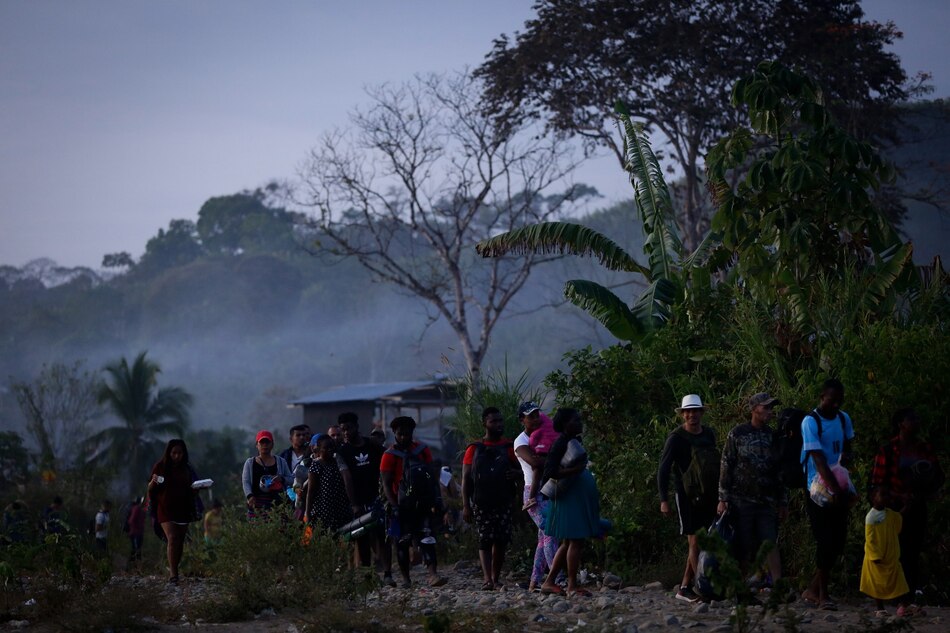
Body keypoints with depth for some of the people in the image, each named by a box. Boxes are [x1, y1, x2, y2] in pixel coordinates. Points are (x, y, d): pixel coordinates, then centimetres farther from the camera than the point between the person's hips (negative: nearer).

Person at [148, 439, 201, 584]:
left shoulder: (187, 468, 9)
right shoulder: (160, 466, 0)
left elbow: (193, 488, 19)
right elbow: (150, 489, 3)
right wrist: (153, 481, -18)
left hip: (183, 509, 4)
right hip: (165, 509, -4)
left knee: (180, 541, 5)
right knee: (172, 538, -17)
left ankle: (174, 571, 17)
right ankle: (173, 573, -22)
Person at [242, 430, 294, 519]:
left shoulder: (280, 461, 15)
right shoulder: (250, 462, 12)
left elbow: (291, 479, 16)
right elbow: (245, 482, 3)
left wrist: (282, 479, -7)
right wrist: (249, 495, -15)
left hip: (275, 502, 1)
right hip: (257, 503, -1)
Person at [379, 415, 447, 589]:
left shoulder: (422, 450, 9)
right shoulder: (390, 455, -2)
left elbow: (432, 476, 15)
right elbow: (386, 484, -4)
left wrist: (436, 499, 6)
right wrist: (394, 506, -16)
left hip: (422, 503, 2)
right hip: (402, 505, -2)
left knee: (427, 538, -10)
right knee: (403, 542, 5)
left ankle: (433, 574, -19)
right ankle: (405, 577, 14)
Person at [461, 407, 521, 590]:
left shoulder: (508, 447, 10)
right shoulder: (474, 449, 6)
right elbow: (465, 478, 4)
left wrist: (516, 473, -11)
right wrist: (465, 506, -4)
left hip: (503, 503, 2)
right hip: (481, 504, -2)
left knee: (501, 541, 0)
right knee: (485, 541, -7)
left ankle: (496, 578, 12)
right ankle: (487, 579, -15)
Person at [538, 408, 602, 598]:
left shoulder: (574, 441, 16)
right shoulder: (561, 443, -13)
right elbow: (549, 472, -20)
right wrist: (573, 470, -30)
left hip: (581, 498, 10)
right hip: (570, 497, -10)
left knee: (568, 543, 12)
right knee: (576, 541, -10)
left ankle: (549, 582, 16)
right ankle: (572, 586, -7)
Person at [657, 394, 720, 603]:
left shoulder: (709, 435, 10)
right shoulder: (676, 438, -8)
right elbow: (663, 470, -10)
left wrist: (719, 494, 18)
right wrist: (664, 500, -18)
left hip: (708, 495, 6)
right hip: (687, 496, -6)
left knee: (700, 542, 7)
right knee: (695, 541, -10)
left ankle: (685, 588, 14)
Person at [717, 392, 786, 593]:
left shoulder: (773, 436, 12)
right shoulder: (737, 434, 3)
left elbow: (780, 471, 17)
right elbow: (726, 467, 1)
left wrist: (783, 502, 14)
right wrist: (723, 499, -4)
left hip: (767, 503, 2)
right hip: (741, 500, -2)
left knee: (769, 544, -10)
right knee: (744, 549, -1)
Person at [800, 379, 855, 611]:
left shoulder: (844, 419, 9)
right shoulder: (810, 422, -12)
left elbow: (846, 450, 14)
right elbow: (819, 459, -21)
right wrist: (834, 487, -29)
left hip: (838, 489, 7)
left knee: (838, 541, 6)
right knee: (826, 542, -9)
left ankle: (813, 589, 17)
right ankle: (822, 594, 0)